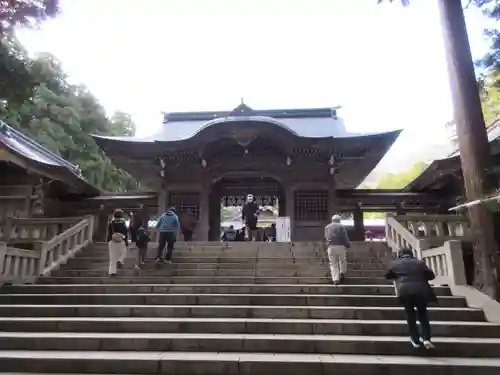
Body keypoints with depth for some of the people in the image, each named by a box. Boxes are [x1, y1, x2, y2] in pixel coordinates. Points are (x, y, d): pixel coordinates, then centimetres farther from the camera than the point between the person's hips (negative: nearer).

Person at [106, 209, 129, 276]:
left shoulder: (111, 223, 5)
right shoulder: (123, 222, 1)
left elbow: (109, 233, 5)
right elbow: (126, 232, -2)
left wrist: (108, 241, 13)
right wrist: (126, 241, 3)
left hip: (112, 241, 2)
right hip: (121, 241, -2)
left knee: (113, 257, 4)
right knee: (123, 254, 16)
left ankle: (112, 271, -1)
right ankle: (119, 261, -13)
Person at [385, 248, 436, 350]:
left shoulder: (396, 264, 14)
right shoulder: (420, 263, 14)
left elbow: (387, 276, 24)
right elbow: (431, 275, 18)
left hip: (405, 291, -1)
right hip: (420, 291, 1)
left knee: (410, 314, 14)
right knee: (422, 314, 17)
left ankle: (415, 340, 14)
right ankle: (426, 338, 8)